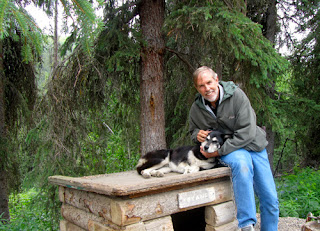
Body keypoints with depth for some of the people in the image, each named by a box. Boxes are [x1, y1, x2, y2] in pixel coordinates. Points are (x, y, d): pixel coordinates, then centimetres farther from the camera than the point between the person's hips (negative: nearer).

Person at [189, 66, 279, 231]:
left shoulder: (236, 94, -15)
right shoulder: (196, 108, -3)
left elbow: (247, 132, -20)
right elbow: (193, 130, 17)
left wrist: (218, 152, -22)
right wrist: (197, 134, -9)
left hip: (252, 144, 1)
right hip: (229, 151, 0)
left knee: (270, 200, -3)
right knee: (241, 163, -37)